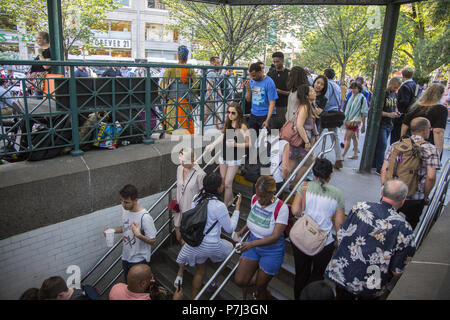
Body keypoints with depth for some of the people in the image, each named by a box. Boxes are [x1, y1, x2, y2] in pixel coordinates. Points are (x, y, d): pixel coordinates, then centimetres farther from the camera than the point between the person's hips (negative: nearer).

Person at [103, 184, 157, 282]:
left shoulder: (145, 217, -29)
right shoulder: (124, 209, -6)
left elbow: (153, 241, -21)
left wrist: (139, 235, -38)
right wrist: (113, 230, -6)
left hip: (139, 260, -7)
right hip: (126, 257, 7)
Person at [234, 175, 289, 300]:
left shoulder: (281, 208, -26)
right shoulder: (255, 199, -8)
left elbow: (275, 237, -29)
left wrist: (251, 244, -40)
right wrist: (242, 230, 1)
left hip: (272, 251, -5)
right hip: (253, 245, 5)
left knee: (260, 287, 8)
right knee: (239, 281, 1)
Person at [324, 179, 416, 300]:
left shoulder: (360, 207, -10)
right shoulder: (404, 229, -15)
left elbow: (340, 237, -3)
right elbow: (397, 271, -11)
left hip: (341, 275, 1)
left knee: (342, 295, 25)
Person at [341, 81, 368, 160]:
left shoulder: (362, 98, -10)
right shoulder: (352, 97, 11)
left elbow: (364, 113, -11)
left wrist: (363, 125, -12)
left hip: (354, 121, -8)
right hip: (349, 120, 8)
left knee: (347, 138, -9)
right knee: (353, 137, 16)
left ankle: (342, 156, -8)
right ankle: (355, 154, 27)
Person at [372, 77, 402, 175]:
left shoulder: (394, 94, 13)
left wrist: (396, 112, 4)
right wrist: (388, 114, -24)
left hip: (389, 124, 8)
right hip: (381, 123, -8)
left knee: (379, 145, 13)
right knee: (382, 145, -9)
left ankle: (374, 164, 22)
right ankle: (379, 169, -4)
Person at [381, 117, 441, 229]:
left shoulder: (395, 146, 5)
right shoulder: (430, 149, -5)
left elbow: (383, 170, 1)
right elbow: (431, 177, -14)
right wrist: (425, 196, 0)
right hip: (414, 200, -2)